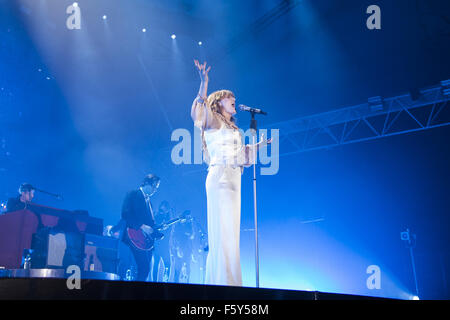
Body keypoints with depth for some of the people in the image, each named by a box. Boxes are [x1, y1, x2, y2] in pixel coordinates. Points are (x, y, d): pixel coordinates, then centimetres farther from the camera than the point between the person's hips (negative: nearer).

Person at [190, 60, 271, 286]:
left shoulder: (233, 129, 26)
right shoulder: (213, 122, 4)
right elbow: (199, 111, -17)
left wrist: (260, 144, 30)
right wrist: (204, 84, -28)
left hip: (233, 180, 8)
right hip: (220, 177, -8)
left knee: (230, 232, 4)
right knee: (223, 230, -13)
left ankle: (229, 282, 5)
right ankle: (222, 281, -15)